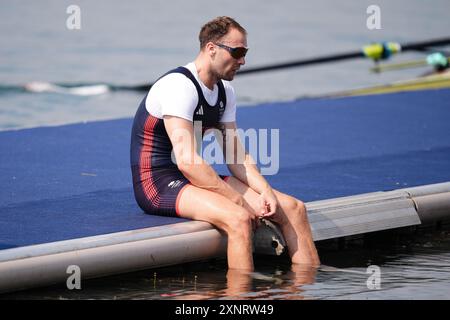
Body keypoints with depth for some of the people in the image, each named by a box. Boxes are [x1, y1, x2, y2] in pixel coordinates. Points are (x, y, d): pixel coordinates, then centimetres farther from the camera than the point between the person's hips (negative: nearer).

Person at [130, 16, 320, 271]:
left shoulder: (224, 90, 11)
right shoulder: (179, 86, -19)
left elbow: (237, 157, 13)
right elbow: (187, 161, -27)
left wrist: (265, 190, -6)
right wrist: (239, 201, -23)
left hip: (195, 179, 9)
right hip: (159, 182, -9)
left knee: (293, 209, 0)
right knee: (239, 219, -35)